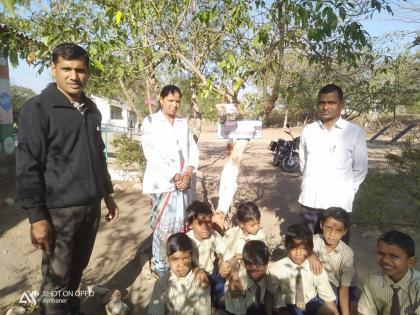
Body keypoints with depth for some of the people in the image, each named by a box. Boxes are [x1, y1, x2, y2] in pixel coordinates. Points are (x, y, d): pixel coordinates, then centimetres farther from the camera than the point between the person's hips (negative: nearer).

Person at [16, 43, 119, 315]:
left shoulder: (92, 110, 10)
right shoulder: (38, 109, -9)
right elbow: (28, 168, -12)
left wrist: (108, 195, 17)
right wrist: (37, 217, -14)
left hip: (91, 207, 6)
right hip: (59, 210, -5)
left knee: (77, 270, 19)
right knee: (57, 281, 6)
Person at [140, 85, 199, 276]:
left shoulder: (183, 123, 15)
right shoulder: (150, 122, 0)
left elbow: (193, 149, 11)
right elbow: (151, 153, -10)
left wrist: (188, 173, -6)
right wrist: (173, 176, -14)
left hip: (184, 181, 5)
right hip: (163, 182, -4)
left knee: (180, 224, 9)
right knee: (164, 225, -2)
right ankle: (159, 266, 14)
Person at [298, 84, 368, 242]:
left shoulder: (355, 132, -6)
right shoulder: (308, 130, 3)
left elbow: (360, 169, 2)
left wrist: (347, 191, 2)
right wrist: (311, 183, 12)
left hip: (338, 203, -3)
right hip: (309, 201, 3)